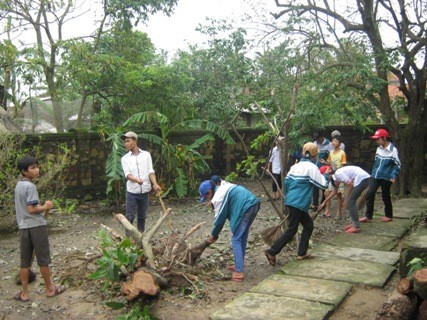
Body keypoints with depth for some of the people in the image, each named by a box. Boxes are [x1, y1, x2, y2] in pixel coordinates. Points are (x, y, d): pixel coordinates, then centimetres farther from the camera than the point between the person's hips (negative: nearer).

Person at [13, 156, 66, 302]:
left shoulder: (18, 185, 11)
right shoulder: (30, 186, -16)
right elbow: (32, 209, -20)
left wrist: (40, 206, 15)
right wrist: (45, 207, -5)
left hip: (23, 227, 8)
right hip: (36, 226, -8)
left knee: (25, 261, 10)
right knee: (43, 259, 5)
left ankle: (24, 293, 14)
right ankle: (50, 289, 16)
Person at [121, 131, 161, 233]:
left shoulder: (146, 154, 4)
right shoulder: (125, 158, 2)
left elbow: (150, 171, -1)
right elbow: (127, 174, -11)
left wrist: (155, 184, -19)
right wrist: (137, 180, -32)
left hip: (144, 191, 1)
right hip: (132, 191, -1)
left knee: (142, 216, 11)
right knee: (130, 217, 0)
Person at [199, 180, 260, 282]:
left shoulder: (218, 197, -7)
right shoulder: (223, 187, 21)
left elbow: (219, 218, 1)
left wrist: (214, 235, 14)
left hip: (245, 207, -10)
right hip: (254, 204, 10)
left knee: (236, 240, -1)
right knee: (243, 237, 19)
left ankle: (239, 272, -4)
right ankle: (239, 265, 29)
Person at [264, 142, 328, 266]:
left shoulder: (295, 166, 11)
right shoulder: (312, 167, -10)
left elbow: (286, 182, 12)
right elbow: (323, 185, -7)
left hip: (290, 201, 8)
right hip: (298, 204, -8)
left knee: (308, 225, 16)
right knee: (291, 230, -3)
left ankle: (302, 253, 17)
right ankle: (272, 251, -5)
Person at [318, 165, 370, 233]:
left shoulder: (338, 173, -15)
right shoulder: (335, 176, 13)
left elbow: (350, 184, -18)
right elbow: (334, 191, 24)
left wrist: (346, 199, -7)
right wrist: (324, 202, 26)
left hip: (362, 179, -9)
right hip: (363, 179, 9)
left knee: (350, 201, -7)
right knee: (351, 201, 14)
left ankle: (356, 227, -4)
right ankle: (353, 223, 20)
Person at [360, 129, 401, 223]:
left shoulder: (393, 149, -11)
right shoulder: (379, 148, 8)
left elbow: (397, 165, -8)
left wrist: (394, 176, -14)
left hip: (386, 177, -5)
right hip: (375, 176, 5)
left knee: (385, 196, 6)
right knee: (370, 194, -4)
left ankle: (389, 216, 25)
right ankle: (368, 216, 1)